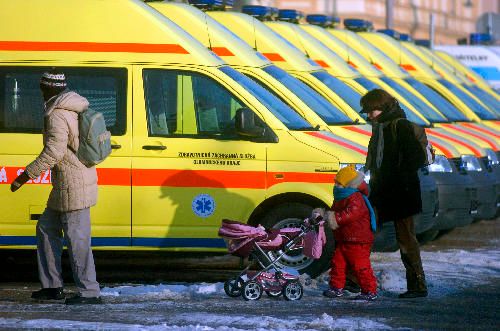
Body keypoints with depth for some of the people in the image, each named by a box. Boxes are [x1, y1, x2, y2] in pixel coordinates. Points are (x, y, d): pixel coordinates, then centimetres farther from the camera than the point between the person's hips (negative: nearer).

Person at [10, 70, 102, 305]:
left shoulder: (57, 115, -17)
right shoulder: (76, 109, 13)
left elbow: (53, 152, -25)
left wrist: (26, 175, -22)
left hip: (73, 186, -11)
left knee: (77, 237, -7)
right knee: (46, 228, 16)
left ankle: (89, 292, -5)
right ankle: (52, 286, 18)